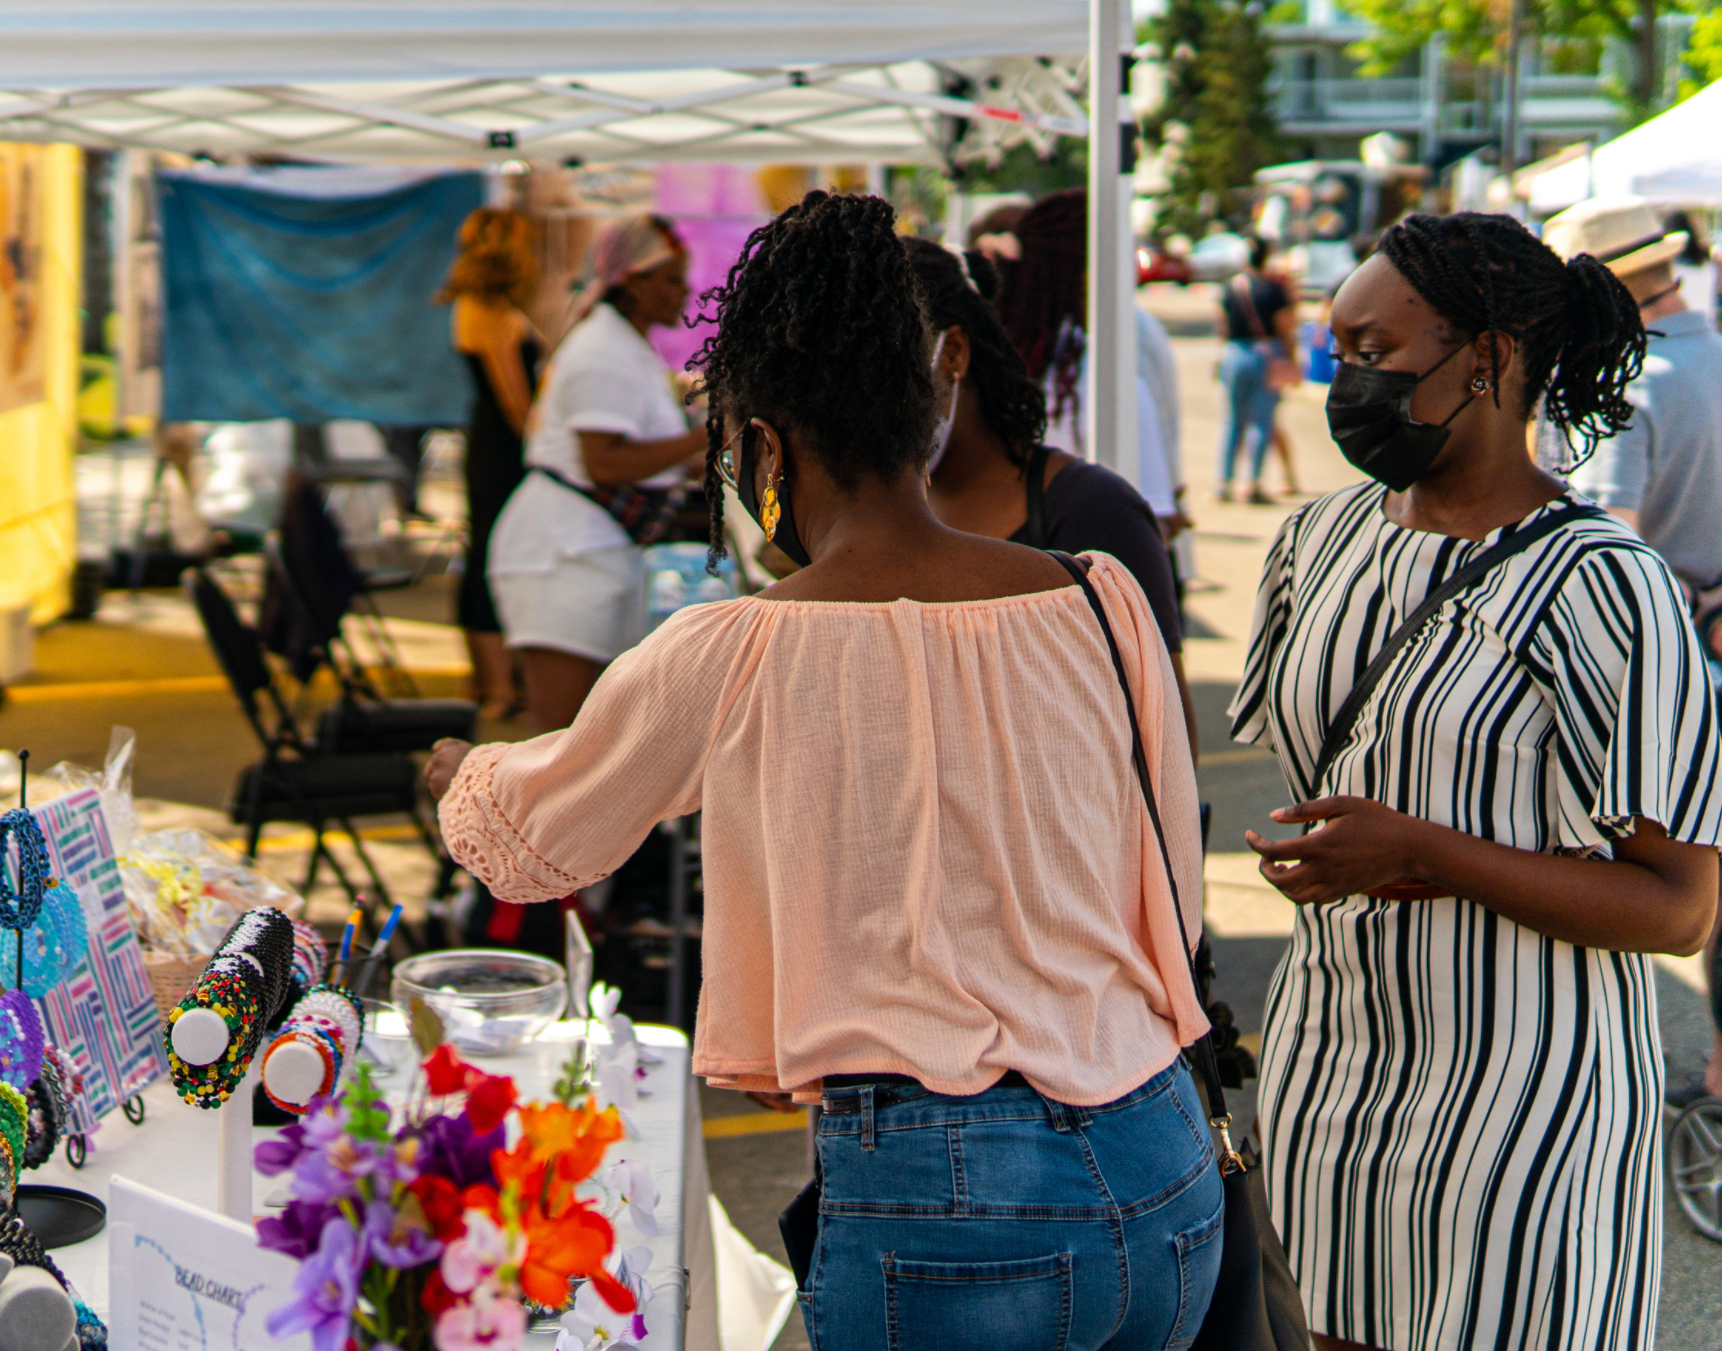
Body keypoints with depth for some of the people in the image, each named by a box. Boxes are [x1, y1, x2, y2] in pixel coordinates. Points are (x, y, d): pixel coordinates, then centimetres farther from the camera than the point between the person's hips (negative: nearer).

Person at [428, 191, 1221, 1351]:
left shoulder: (730, 658, -7)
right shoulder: (1107, 603, 1)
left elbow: (537, 841, 11)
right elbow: (1174, 894, 12)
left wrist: (466, 773, 34)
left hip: (943, 1207, -5)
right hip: (1172, 1176, 5)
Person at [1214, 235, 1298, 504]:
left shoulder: (1229, 288, 2)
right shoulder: (1273, 288, -7)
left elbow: (1223, 327, 7)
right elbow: (1285, 328, -5)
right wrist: (1292, 361, 3)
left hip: (1235, 354, 3)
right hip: (1268, 356, -3)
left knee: (1233, 421, 10)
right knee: (1262, 422, 1)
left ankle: (1224, 483, 7)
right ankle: (1254, 484, -3)